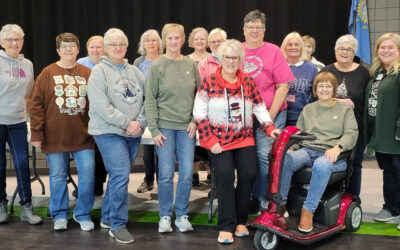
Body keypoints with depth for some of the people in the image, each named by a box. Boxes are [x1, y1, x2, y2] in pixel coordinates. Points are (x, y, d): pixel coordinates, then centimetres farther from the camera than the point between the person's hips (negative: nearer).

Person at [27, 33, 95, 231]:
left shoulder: (88, 74, 6)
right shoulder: (48, 73, 1)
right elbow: (35, 103, -2)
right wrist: (36, 133, -7)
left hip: (83, 136, 1)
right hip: (55, 137, -1)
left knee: (88, 173, -1)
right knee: (58, 176, 8)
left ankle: (83, 214, 16)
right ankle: (60, 215, 24)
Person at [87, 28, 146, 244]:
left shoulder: (134, 71, 13)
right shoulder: (99, 71, -4)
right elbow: (101, 105, -14)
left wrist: (140, 123, -5)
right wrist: (126, 123, -15)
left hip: (133, 134, 6)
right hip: (109, 133, -6)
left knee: (117, 176, 13)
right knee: (121, 176, -12)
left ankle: (107, 217, 28)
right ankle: (117, 225, -1)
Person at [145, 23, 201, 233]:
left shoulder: (191, 65, 6)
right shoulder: (157, 66, -1)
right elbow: (150, 100, -3)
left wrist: (195, 121, -2)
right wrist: (154, 129, -8)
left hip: (186, 128, 2)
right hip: (165, 127, -2)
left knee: (187, 173, 3)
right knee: (166, 174, -1)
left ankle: (182, 215, 19)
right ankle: (165, 216, 15)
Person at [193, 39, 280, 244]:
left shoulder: (247, 81, 7)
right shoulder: (209, 82, -3)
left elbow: (259, 107, 12)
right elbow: (199, 113, -6)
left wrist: (270, 128, 0)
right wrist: (210, 140, -11)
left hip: (244, 139, 3)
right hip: (218, 140, -3)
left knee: (248, 174, -12)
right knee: (226, 175, -20)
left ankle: (240, 221, 8)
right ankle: (226, 226, -9)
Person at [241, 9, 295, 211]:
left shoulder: (273, 51, 0)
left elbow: (283, 86, -4)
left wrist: (270, 115, -9)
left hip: (270, 114, -2)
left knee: (264, 155, -6)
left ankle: (262, 198, 8)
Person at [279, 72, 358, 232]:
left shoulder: (345, 109, 14)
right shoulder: (308, 109, 24)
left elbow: (351, 134, 1)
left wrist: (337, 147, -19)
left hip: (331, 154, -3)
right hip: (307, 150, 3)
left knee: (322, 165, -41)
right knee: (284, 159, -30)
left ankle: (308, 210, -32)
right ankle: (280, 205, -23)